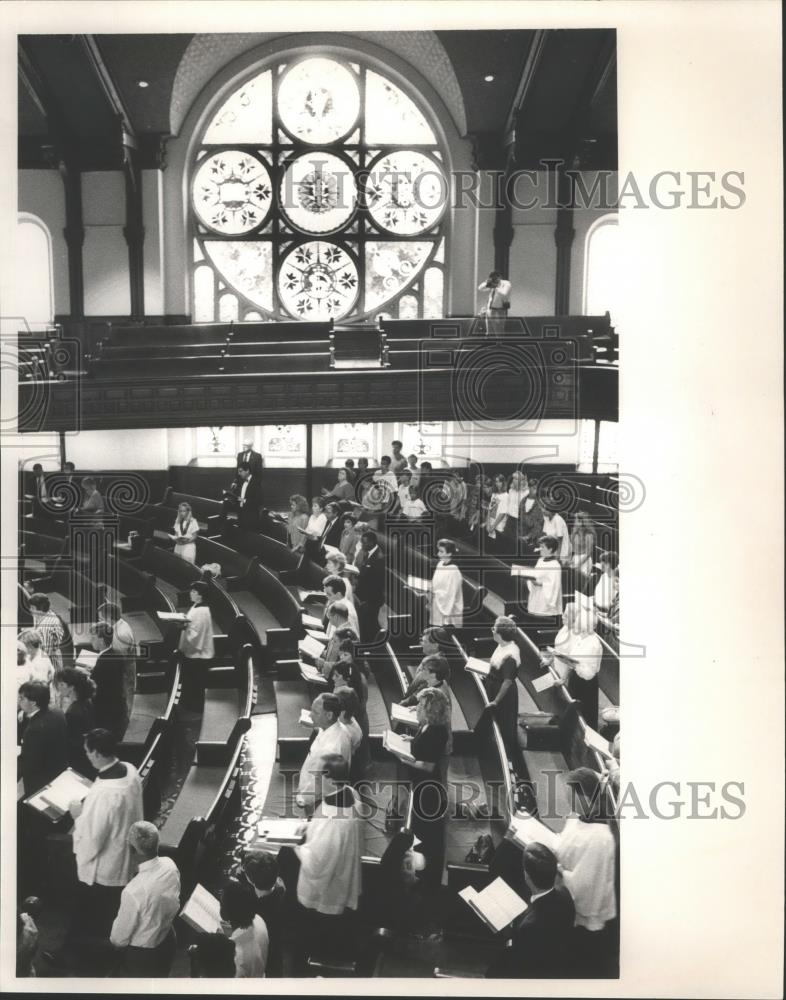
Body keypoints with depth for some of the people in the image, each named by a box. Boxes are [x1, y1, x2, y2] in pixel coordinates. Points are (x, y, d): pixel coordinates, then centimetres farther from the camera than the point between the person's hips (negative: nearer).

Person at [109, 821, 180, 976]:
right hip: (168, 940, 5)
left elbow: (119, 939, -20)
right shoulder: (169, 864, -20)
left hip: (141, 954, -5)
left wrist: (113, 939, 1)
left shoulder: (133, 892, -38)